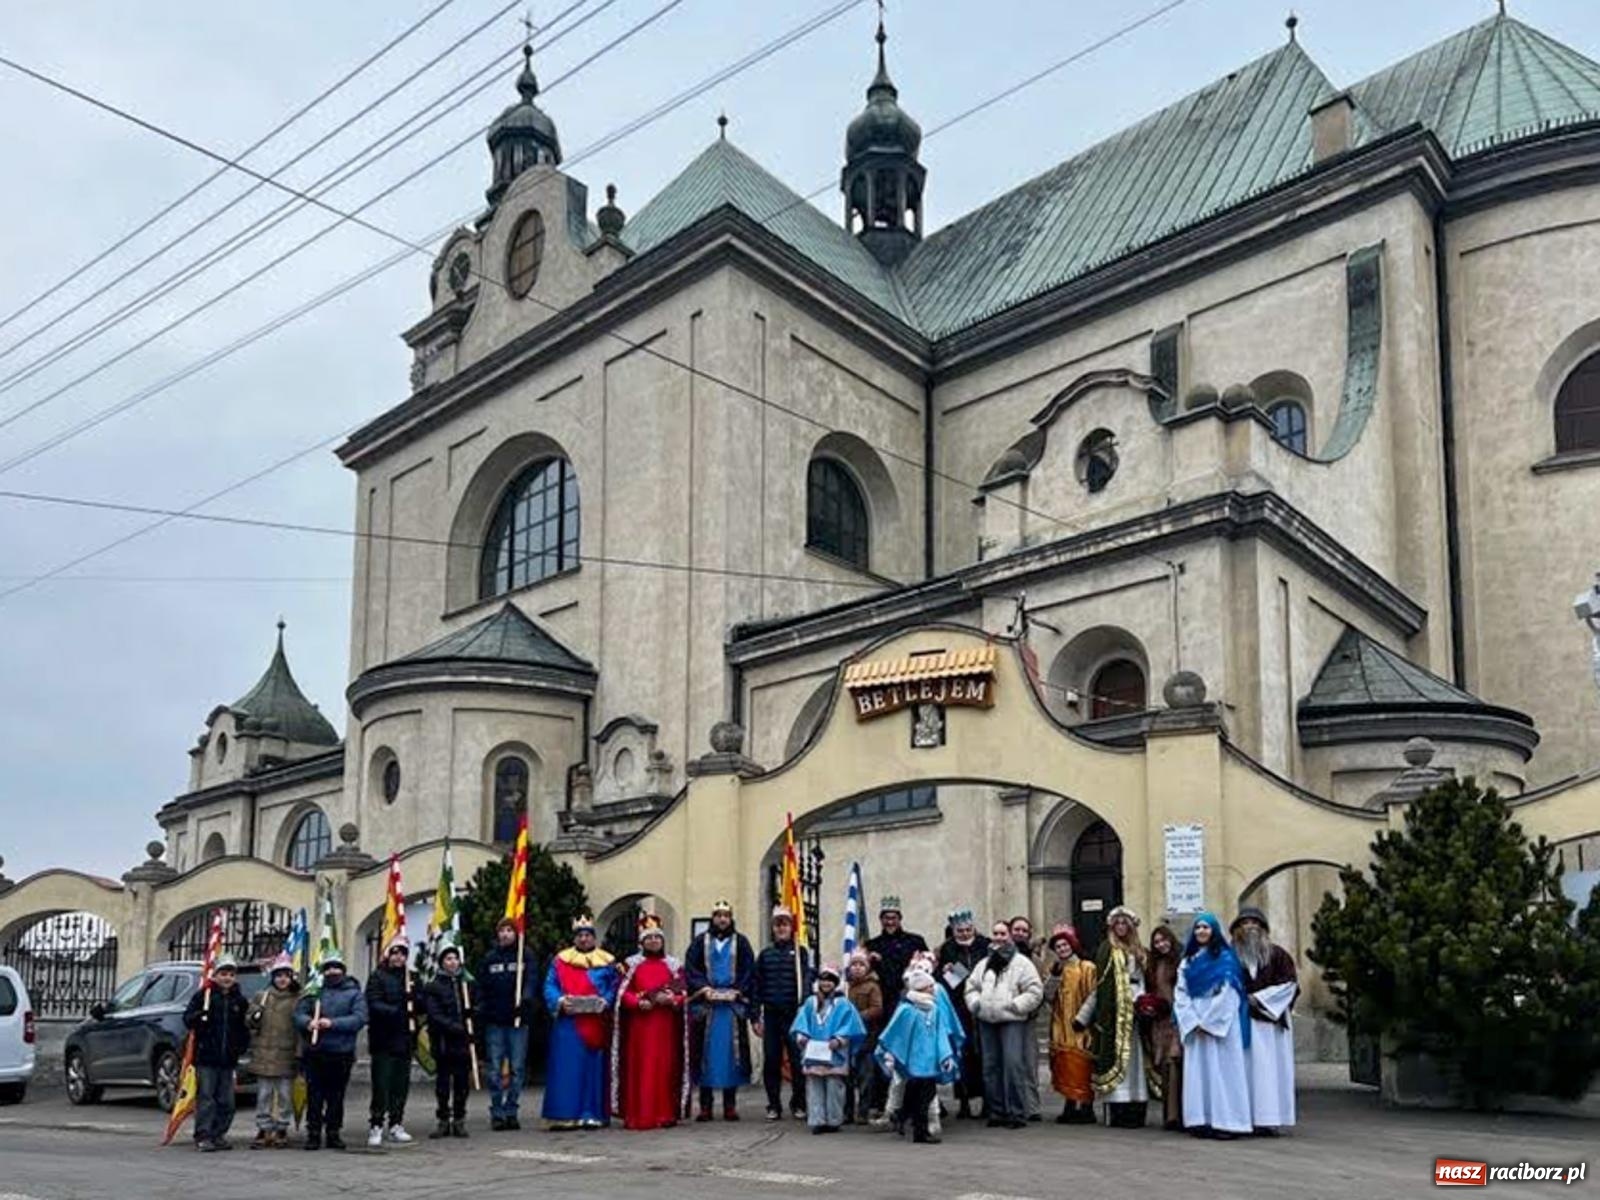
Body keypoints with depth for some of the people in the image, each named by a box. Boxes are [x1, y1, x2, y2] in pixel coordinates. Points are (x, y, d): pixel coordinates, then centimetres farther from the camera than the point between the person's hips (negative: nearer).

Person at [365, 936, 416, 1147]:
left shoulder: (411, 977, 14)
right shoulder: (377, 977, -2)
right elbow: (374, 1005, -13)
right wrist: (396, 1012, -25)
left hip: (404, 1040, 5)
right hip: (383, 1040, -5)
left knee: (401, 1084, 8)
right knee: (381, 1084, -6)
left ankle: (395, 1125, 17)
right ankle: (376, 1126, 1)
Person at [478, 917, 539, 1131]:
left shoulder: (526, 955, 4)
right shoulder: (489, 958, 9)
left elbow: (532, 979, -7)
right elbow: (481, 987, 8)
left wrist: (526, 998, -26)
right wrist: (481, 1012, -3)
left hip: (518, 1019, -1)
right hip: (494, 1020, 1)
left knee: (517, 1068, 2)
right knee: (495, 1069, 0)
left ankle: (511, 1111, 9)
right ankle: (497, 1113, 5)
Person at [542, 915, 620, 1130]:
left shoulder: (606, 962, 11)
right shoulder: (560, 961, 10)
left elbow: (614, 988, 6)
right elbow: (549, 987, 5)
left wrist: (605, 1002, -13)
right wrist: (560, 1000, -14)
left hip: (596, 1022, 0)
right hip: (568, 1022, 0)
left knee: (594, 1067, 1)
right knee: (567, 1068, -3)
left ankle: (592, 1114, 4)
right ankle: (564, 1115, -2)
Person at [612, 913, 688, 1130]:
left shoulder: (674, 965, 10)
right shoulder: (631, 964, 8)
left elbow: (683, 994, 7)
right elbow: (623, 993, 2)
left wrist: (670, 1000, -14)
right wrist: (639, 1002, -15)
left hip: (666, 1025, 1)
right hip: (639, 1024, -1)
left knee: (665, 1067, -2)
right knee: (639, 1068, -3)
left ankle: (665, 1114, 2)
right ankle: (636, 1115, 0)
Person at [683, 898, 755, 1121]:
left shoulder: (741, 942, 9)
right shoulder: (700, 942, 8)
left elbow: (749, 971, 4)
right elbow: (690, 969, 1)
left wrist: (737, 991, -10)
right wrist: (705, 989, -12)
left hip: (733, 1005, 0)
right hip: (705, 1005, 0)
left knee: (730, 1051, -1)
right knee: (706, 1052, -1)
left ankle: (730, 1105, 5)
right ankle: (705, 1105, 4)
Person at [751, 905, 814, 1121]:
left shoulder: (799, 953, 5)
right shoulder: (765, 954, 11)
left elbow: (806, 982, -4)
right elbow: (757, 986, 11)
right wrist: (756, 1017, 5)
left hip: (793, 1014, -2)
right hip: (771, 1014, 2)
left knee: (797, 1059, -1)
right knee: (771, 1060, 3)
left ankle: (798, 1104, 10)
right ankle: (774, 1105, 12)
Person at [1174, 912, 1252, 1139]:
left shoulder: (1225, 958, 0)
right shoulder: (1188, 961, 14)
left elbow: (1227, 994, -7)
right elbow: (1181, 994, 8)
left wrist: (1208, 1021, -10)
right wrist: (1193, 1021, -6)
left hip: (1221, 1024, -5)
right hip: (1194, 1025, 5)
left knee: (1222, 1069, -7)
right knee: (1197, 1071, 1)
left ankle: (1226, 1121, -7)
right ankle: (1201, 1120, 1)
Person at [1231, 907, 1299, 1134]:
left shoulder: (1277, 954, 6)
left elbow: (1289, 983, 2)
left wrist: (1259, 998, -5)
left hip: (1269, 1020, -1)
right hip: (1242, 1021, 1)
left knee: (1268, 1067, -3)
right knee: (1247, 1068, -3)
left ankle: (1269, 1120, -2)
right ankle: (1245, 1119, -3)